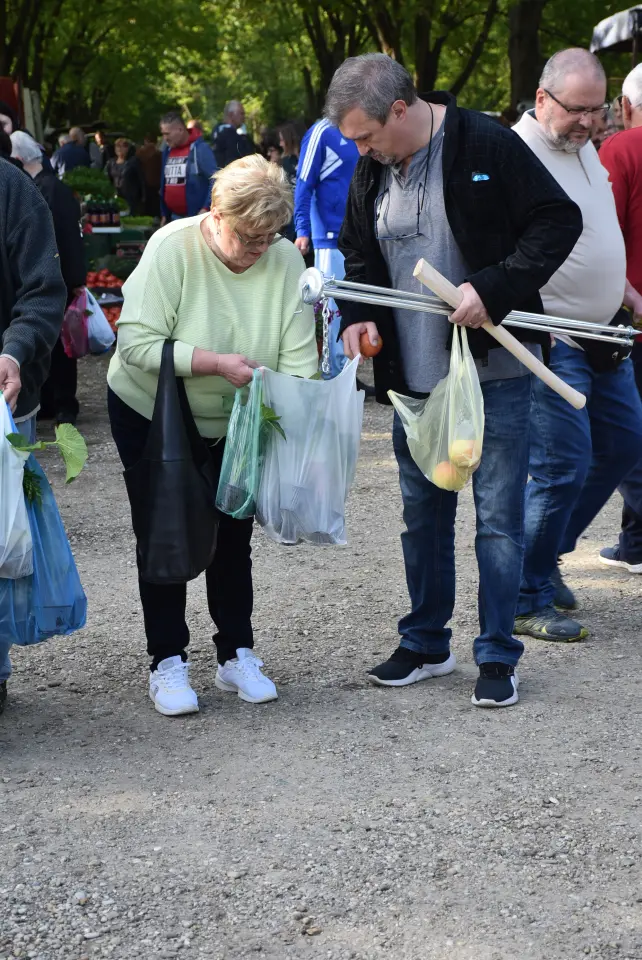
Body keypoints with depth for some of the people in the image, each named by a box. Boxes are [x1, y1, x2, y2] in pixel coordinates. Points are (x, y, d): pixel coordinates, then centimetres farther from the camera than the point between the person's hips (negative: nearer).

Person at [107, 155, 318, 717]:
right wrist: (216, 362, -34)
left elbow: (298, 357, -14)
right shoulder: (172, 248, -22)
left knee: (233, 534, 8)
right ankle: (167, 662, 12)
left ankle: (236, 654, 21)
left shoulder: (286, 260, -13)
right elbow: (138, 342, -28)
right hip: (150, 414, -3)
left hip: (232, 422, 3)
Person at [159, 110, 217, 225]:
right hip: (174, 218, 7)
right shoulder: (167, 151, 12)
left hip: (196, 217, -7)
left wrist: (206, 208, -22)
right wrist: (165, 214, 18)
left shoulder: (199, 149, -10)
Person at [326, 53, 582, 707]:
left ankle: (497, 655, 13)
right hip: (413, 376, 6)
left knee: (498, 514, 1)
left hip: (494, 370, -6)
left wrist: (492, 289, -22)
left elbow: (559, 221, -12)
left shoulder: (486, 146, -12)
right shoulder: (371, 169, 6)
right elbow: (357, 253, 18)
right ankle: (426, 644, 28)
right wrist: (357, 315, -2)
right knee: (423, 514, 14)